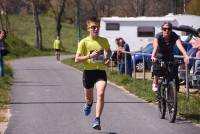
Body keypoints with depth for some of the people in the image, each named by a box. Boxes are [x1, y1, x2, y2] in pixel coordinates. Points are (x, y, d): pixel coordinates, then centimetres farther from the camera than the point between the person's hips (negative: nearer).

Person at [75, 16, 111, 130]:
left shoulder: (104, 41, 2)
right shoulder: (84, 42, -7)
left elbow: (109, 51, 25)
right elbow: (77, 59, -10)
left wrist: (108, 58, 3)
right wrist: (90, 56, -23)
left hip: (101, 71, 1)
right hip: (89, 71, -1)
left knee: (101, 94, -22)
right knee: (89, 98, 16)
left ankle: (97, 120, -21)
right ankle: (89, 104, 55)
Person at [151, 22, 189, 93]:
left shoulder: (174, 36, -24)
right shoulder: (158, 36, -26)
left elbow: (180, 45, -41)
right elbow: (155, 46, -44)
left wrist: (185, 55, -59)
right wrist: (153, 56, -63)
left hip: (170, 56, 2)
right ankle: (155, 84, -7)